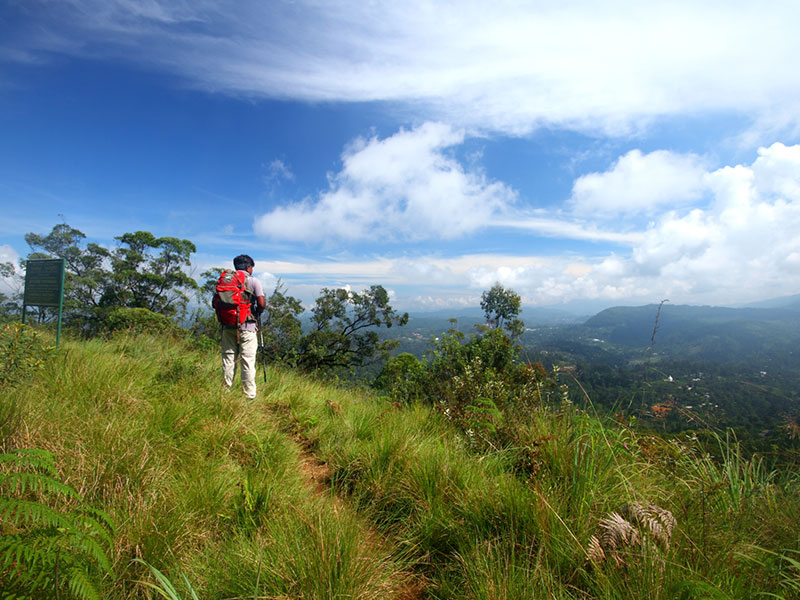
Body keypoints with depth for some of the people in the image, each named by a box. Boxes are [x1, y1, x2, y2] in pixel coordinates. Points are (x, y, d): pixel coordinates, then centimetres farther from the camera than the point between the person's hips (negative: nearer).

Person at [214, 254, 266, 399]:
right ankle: (249, 394, 6)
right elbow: (262, 304, -14)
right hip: (247, 326, -4)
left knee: (228, 359, 12)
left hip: (228, 326, 4)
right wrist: (257, 311, 6)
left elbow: (215, 303, 3)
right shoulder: (253, 281, -4)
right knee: (248, 360, 1)